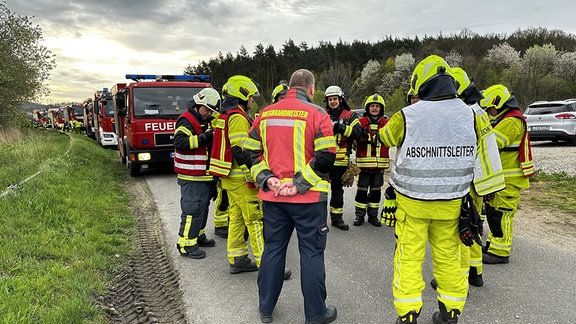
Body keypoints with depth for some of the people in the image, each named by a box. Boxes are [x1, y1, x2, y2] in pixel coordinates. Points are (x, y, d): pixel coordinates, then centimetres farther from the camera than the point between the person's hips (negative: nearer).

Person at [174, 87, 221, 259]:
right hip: (191, 176, -10)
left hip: (204, 175, 10)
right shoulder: (187, 120, -13)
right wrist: (204, 137, -28)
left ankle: (198, 235, 31)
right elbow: (180, 142, -28)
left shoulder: (203, 121, 18)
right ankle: (186, 244, -1)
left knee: (203, 205, 17)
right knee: (192, 208, -8)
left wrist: (212, 136, 11)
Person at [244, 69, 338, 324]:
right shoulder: (316, 114, -9)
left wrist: (266, 178, -1)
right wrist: (300, 183, -13)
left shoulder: (265, 114, 6)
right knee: (311, 253, 7)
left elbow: (251, 151, 6)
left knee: (273, 249, 16)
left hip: (273, 197, 5)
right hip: (309, 198, -4)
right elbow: (326, 157, -17)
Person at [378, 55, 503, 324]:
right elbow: (479, 151, 10)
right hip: (451, 203, 3)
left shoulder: (406, 117, -14)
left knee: (409, 257, 8)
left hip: (412, 202, -3)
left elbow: (384, 137, 5)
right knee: (448, 256, 16)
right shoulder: (470, 116, -5)